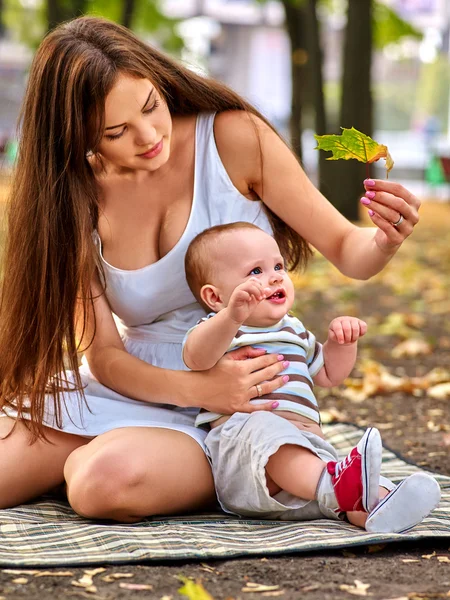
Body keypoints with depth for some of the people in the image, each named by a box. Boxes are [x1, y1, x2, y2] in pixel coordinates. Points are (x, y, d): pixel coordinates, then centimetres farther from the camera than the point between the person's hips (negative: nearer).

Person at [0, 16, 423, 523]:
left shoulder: (233, 138, -10)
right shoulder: (78, 199, -3)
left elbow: (345, 250, -4)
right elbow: (103, 353, -6)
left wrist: (383, 241, -29)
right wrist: (196, 388, -25)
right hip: (127, 389, 3)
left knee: (106, 481, -34)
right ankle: (91, 459, 11)